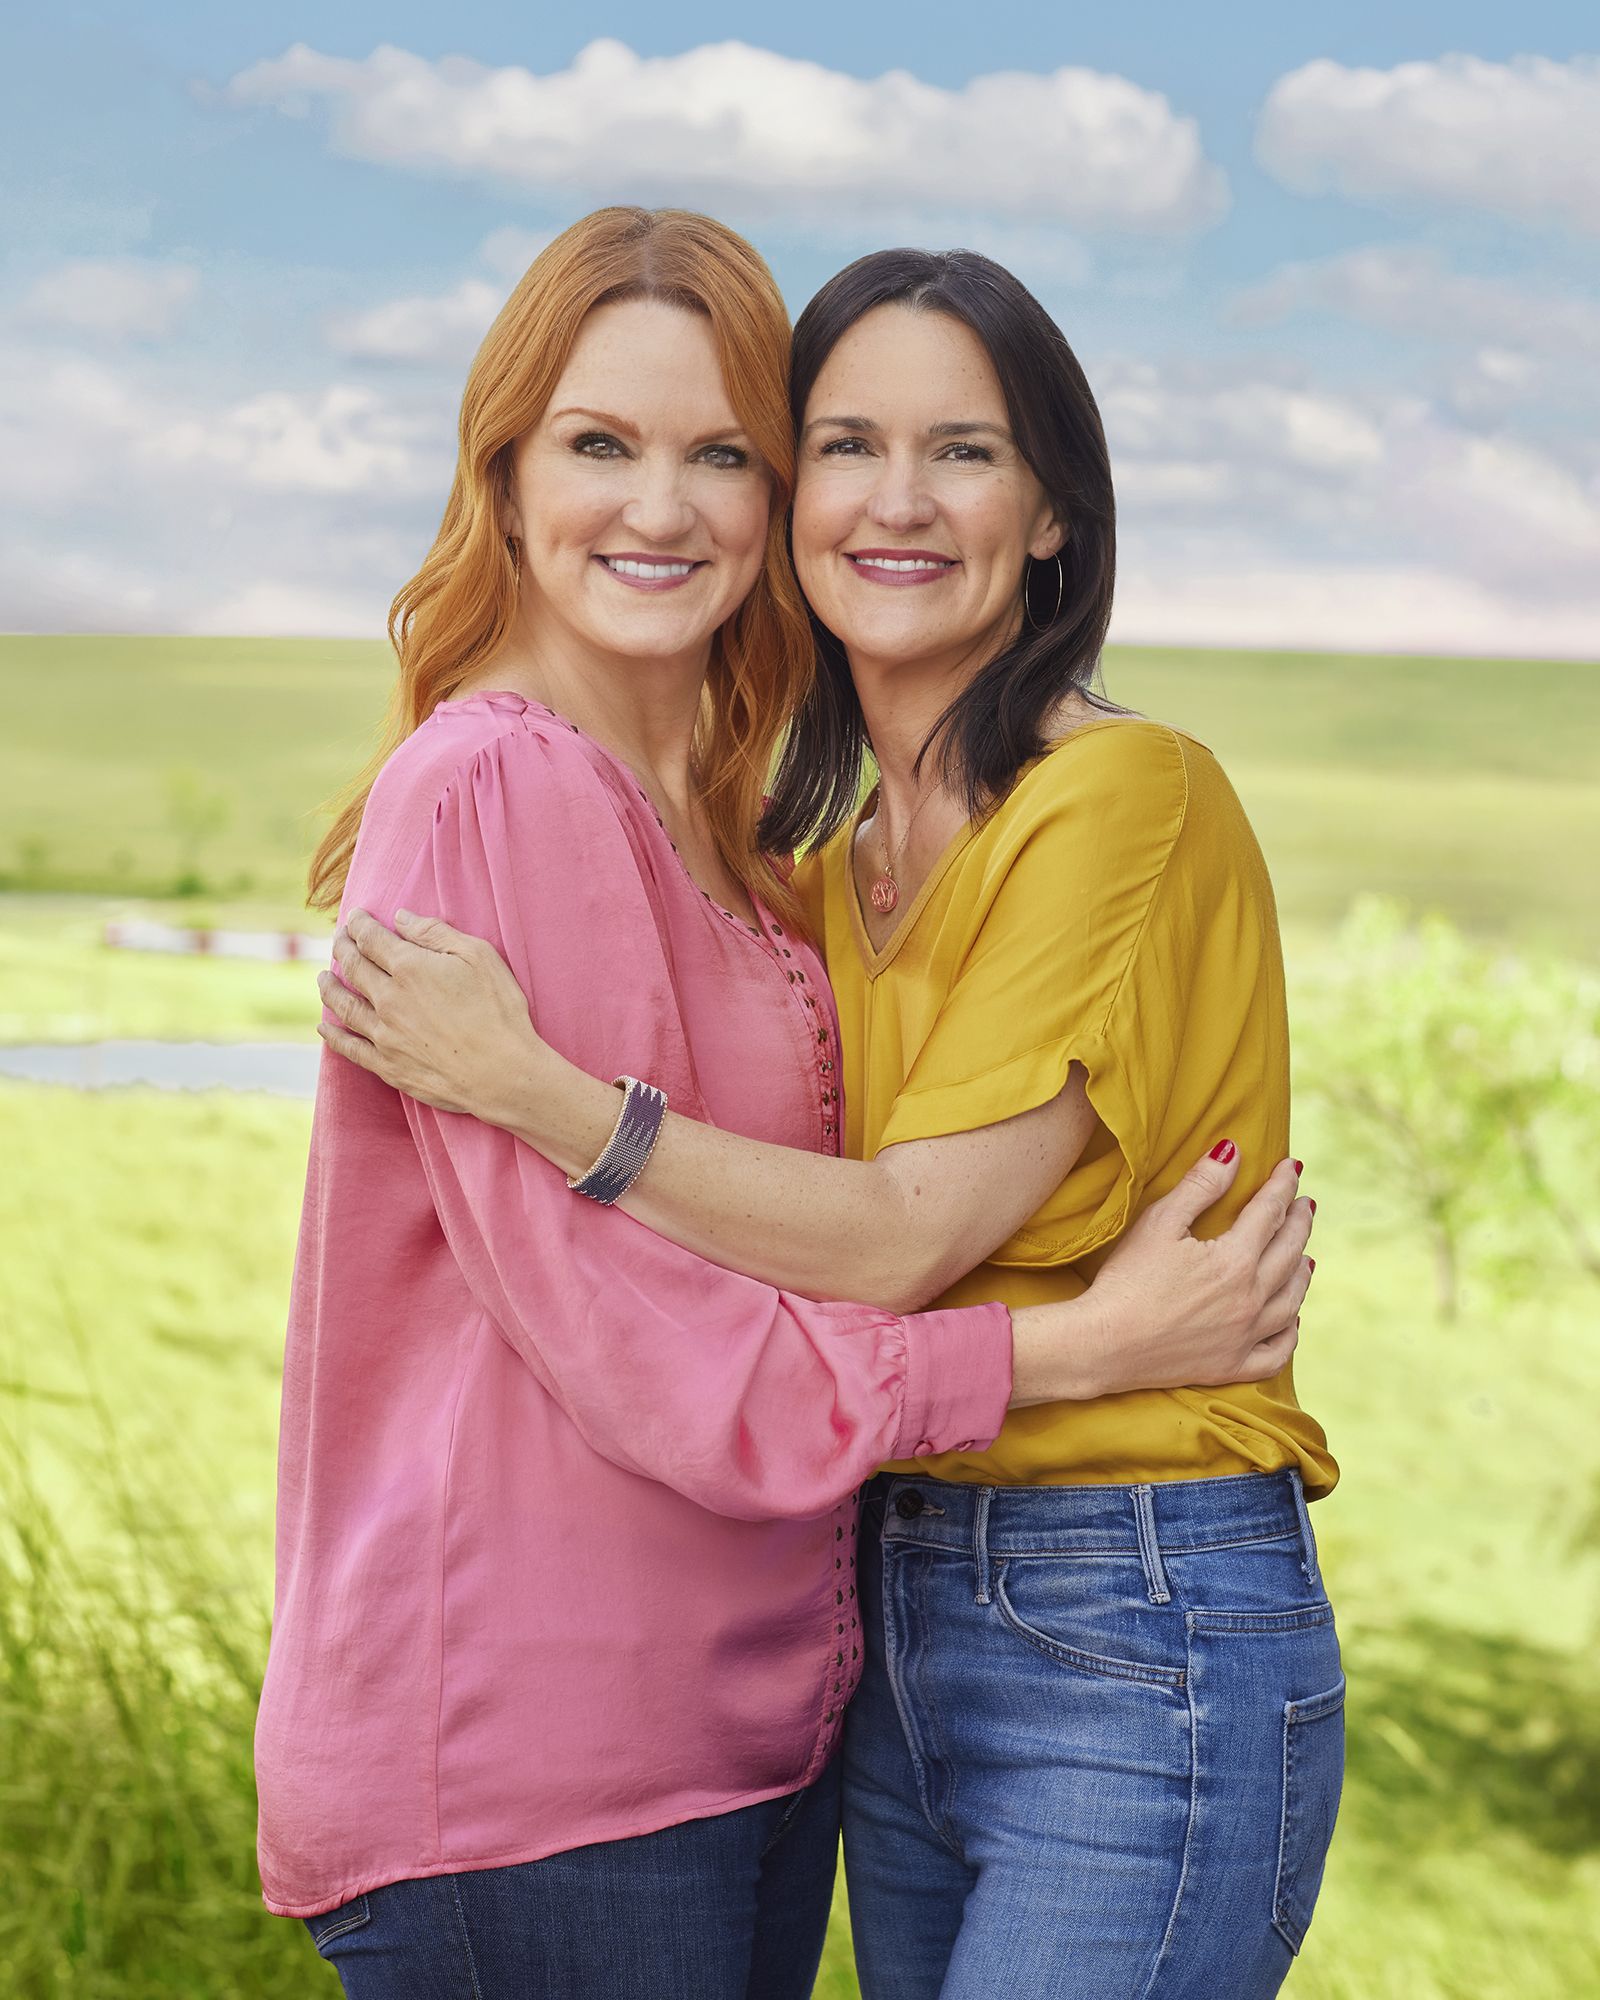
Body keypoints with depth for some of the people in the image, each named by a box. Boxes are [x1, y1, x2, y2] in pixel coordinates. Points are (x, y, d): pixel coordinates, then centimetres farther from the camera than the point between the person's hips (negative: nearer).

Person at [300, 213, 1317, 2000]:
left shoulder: (718, 825, 13)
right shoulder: (492, 794, -15)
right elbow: (614, 1322, -18)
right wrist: (1082, 1347, -15)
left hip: (751, 1708, 8)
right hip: (523, 1762, -8)